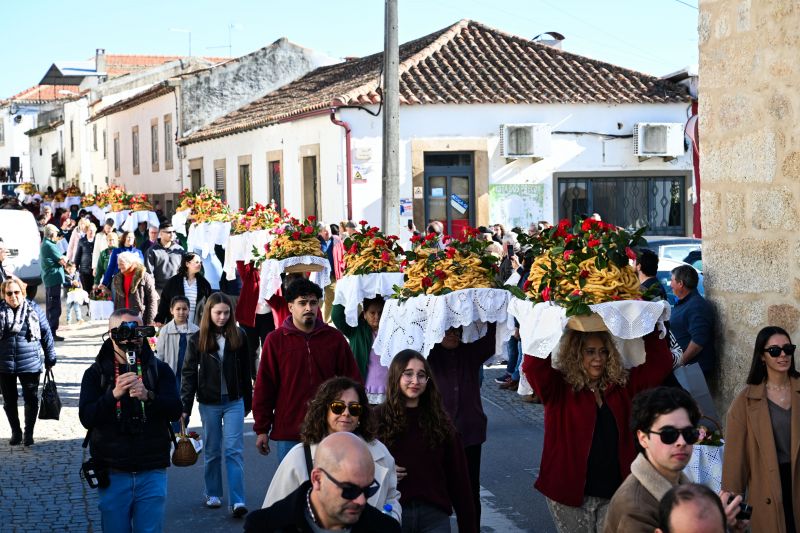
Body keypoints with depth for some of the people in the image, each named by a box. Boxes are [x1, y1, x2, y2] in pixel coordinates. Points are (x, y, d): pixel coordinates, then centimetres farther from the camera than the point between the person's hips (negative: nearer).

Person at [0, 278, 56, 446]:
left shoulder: (34, 310, -1)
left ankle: (28, 433, 18)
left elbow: (46, 334, 4)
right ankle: (15, 432, 26)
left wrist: (50, 359, 5)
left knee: (31, 400, 3)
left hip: (30, 364, -1)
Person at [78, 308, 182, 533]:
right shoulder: (96, 373, 5)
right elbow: (86, 418, -7)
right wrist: (114, 394, -22)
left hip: (151, 472, 0)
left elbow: (175, 410, -6)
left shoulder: (159, 369, 6)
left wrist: (148, 396, -25)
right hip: (112, 473, 0)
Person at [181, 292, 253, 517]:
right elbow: (188, 374, -1)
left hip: (234, 402, 0)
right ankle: (213, 494, 25)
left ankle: (237, 501, -9)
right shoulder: (197, 339, -2)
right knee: (212, 451, 11)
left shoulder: (239, 337, 0)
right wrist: (185, 406, -7)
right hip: (209, 403, 0)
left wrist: (248, 402, 9)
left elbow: (245, 372, 7)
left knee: (234, 450, -6)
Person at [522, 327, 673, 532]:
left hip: (615, 492, 3)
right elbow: (533, 366, -23)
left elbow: (660, 362, 3)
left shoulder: (623, 385, 6)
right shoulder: (559, 388, -6)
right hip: (570, 493, -3)